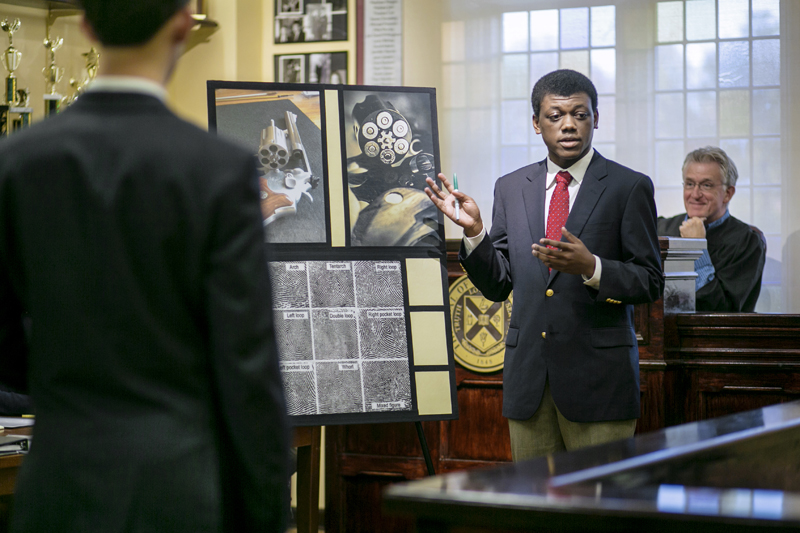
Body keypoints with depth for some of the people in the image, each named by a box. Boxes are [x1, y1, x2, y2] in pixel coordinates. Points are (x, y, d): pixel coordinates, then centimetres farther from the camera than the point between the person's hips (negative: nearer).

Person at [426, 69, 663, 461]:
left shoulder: (629, 187, 0)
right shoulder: (511, 188, 11)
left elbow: (650, 283, -3)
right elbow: (497, 286, 11)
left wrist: (590, 267, -20)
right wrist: (474, 231, -6)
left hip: (597, 374, -3)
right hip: (528, 376, 4)